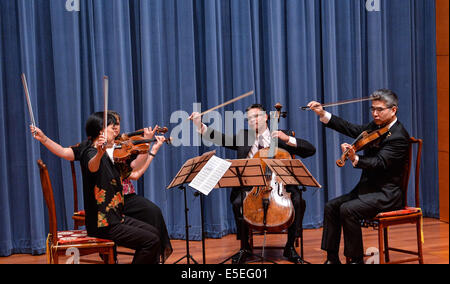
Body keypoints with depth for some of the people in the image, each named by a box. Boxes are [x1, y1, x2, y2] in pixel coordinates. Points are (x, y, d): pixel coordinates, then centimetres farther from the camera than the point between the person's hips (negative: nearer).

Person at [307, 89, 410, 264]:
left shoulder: (399, 137, -17)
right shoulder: (375, 127, 10)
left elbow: (379, 163, -28)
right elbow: (352, 129, 10)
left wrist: (355, 159, -45)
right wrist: (323, 114, 2)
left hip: (386, 195, -9)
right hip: (367, 188, 9)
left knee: (348, 209, -26)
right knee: (331, 206, -2)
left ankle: (356, 259, -13)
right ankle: (332, 259, 2)